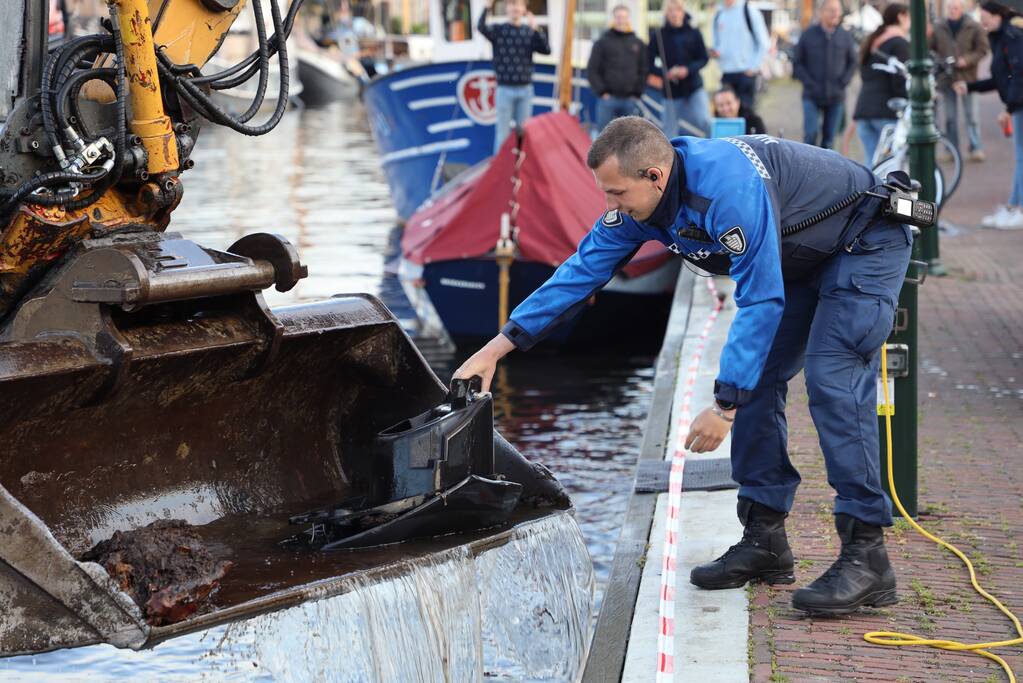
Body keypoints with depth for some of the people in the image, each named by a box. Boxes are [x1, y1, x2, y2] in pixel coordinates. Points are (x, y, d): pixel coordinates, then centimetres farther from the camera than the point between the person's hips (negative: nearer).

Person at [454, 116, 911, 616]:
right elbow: (581, 272, -2)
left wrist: (725, 405, -33)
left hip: (865, 244, -9)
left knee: (832, 379, -21)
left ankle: (866, 557, -20)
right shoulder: (639, 202, -10)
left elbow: (760, 302, -34)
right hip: (801, 258, 9)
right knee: (754, 378, 2)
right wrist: (495, 349, -4)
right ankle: (765, 541, 8)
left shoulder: (729, 188, -37)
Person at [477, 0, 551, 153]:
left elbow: (546, 50, -4)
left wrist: (535, 30, -15)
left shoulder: (529, 32, 7)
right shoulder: (498, 30, 0)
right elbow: (481, 27, -20)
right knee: (503, 131, -2)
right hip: (505, 89, -2)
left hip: (525, 89, 2)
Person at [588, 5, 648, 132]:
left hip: (630, 101, 3)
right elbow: (592, 70, 0)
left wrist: (637, 93, 3)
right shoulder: (602, 43, 3)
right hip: (607, 99, -3)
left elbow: (643, 71, 14)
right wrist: (601, 92, -8)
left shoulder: (638, 44, 12)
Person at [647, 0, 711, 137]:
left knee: (706, 121, -16)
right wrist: (666, 73, -17)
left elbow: (704, 58, 3)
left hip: (694, 87, 0)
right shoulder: (658, 35, -1)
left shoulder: (693, 33, 1)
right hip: (671, 90, 0)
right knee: (669, 131, 5)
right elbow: (650, 63, 1)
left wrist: (688, 70, -14)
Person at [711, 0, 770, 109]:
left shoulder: (749, 12, -5)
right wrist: (716, 52, 1)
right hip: (726, 74, 5)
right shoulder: (719, 15, 11)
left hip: (745, 73, -5)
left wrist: (753, 67, -10)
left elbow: (764, 43, -4)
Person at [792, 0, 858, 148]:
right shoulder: (808, 35, 1)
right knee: (811, 134, -14)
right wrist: (809, 83, -7)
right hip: (812, 97, -2)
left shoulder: (845, 36, 6)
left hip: (836, 97, 2)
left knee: (829, 137, 5)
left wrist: (843, 83, -1)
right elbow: (797, 63, 4)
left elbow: (852, 62, 13)